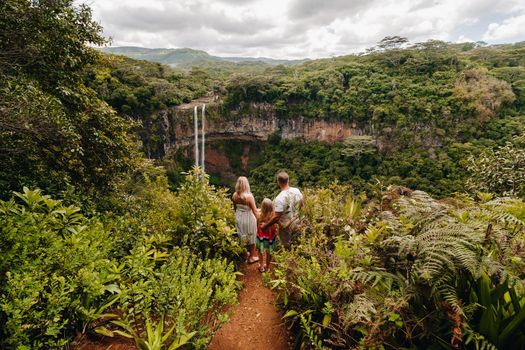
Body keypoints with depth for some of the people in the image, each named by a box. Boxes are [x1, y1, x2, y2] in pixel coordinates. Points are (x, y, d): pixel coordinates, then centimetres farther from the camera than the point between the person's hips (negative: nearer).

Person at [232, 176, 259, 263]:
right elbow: (255, 211, -20)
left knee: (242, 237, 23)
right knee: (251, 238, 15)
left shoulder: (235, 195, -10)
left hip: (239, 218, 5)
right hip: (248, 219, -5)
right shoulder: (249, 196, -26)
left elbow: (235, 208, 5)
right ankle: (252, 256, 31)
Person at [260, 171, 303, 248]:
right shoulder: (297, 191, -11)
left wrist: (265, 225, -16)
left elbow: (276, 217, -29)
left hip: (286, 227, -6)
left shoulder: (280, 198, -32)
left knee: (287, 248, 14)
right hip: (296, 223, 6)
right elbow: (301, 204, 7)